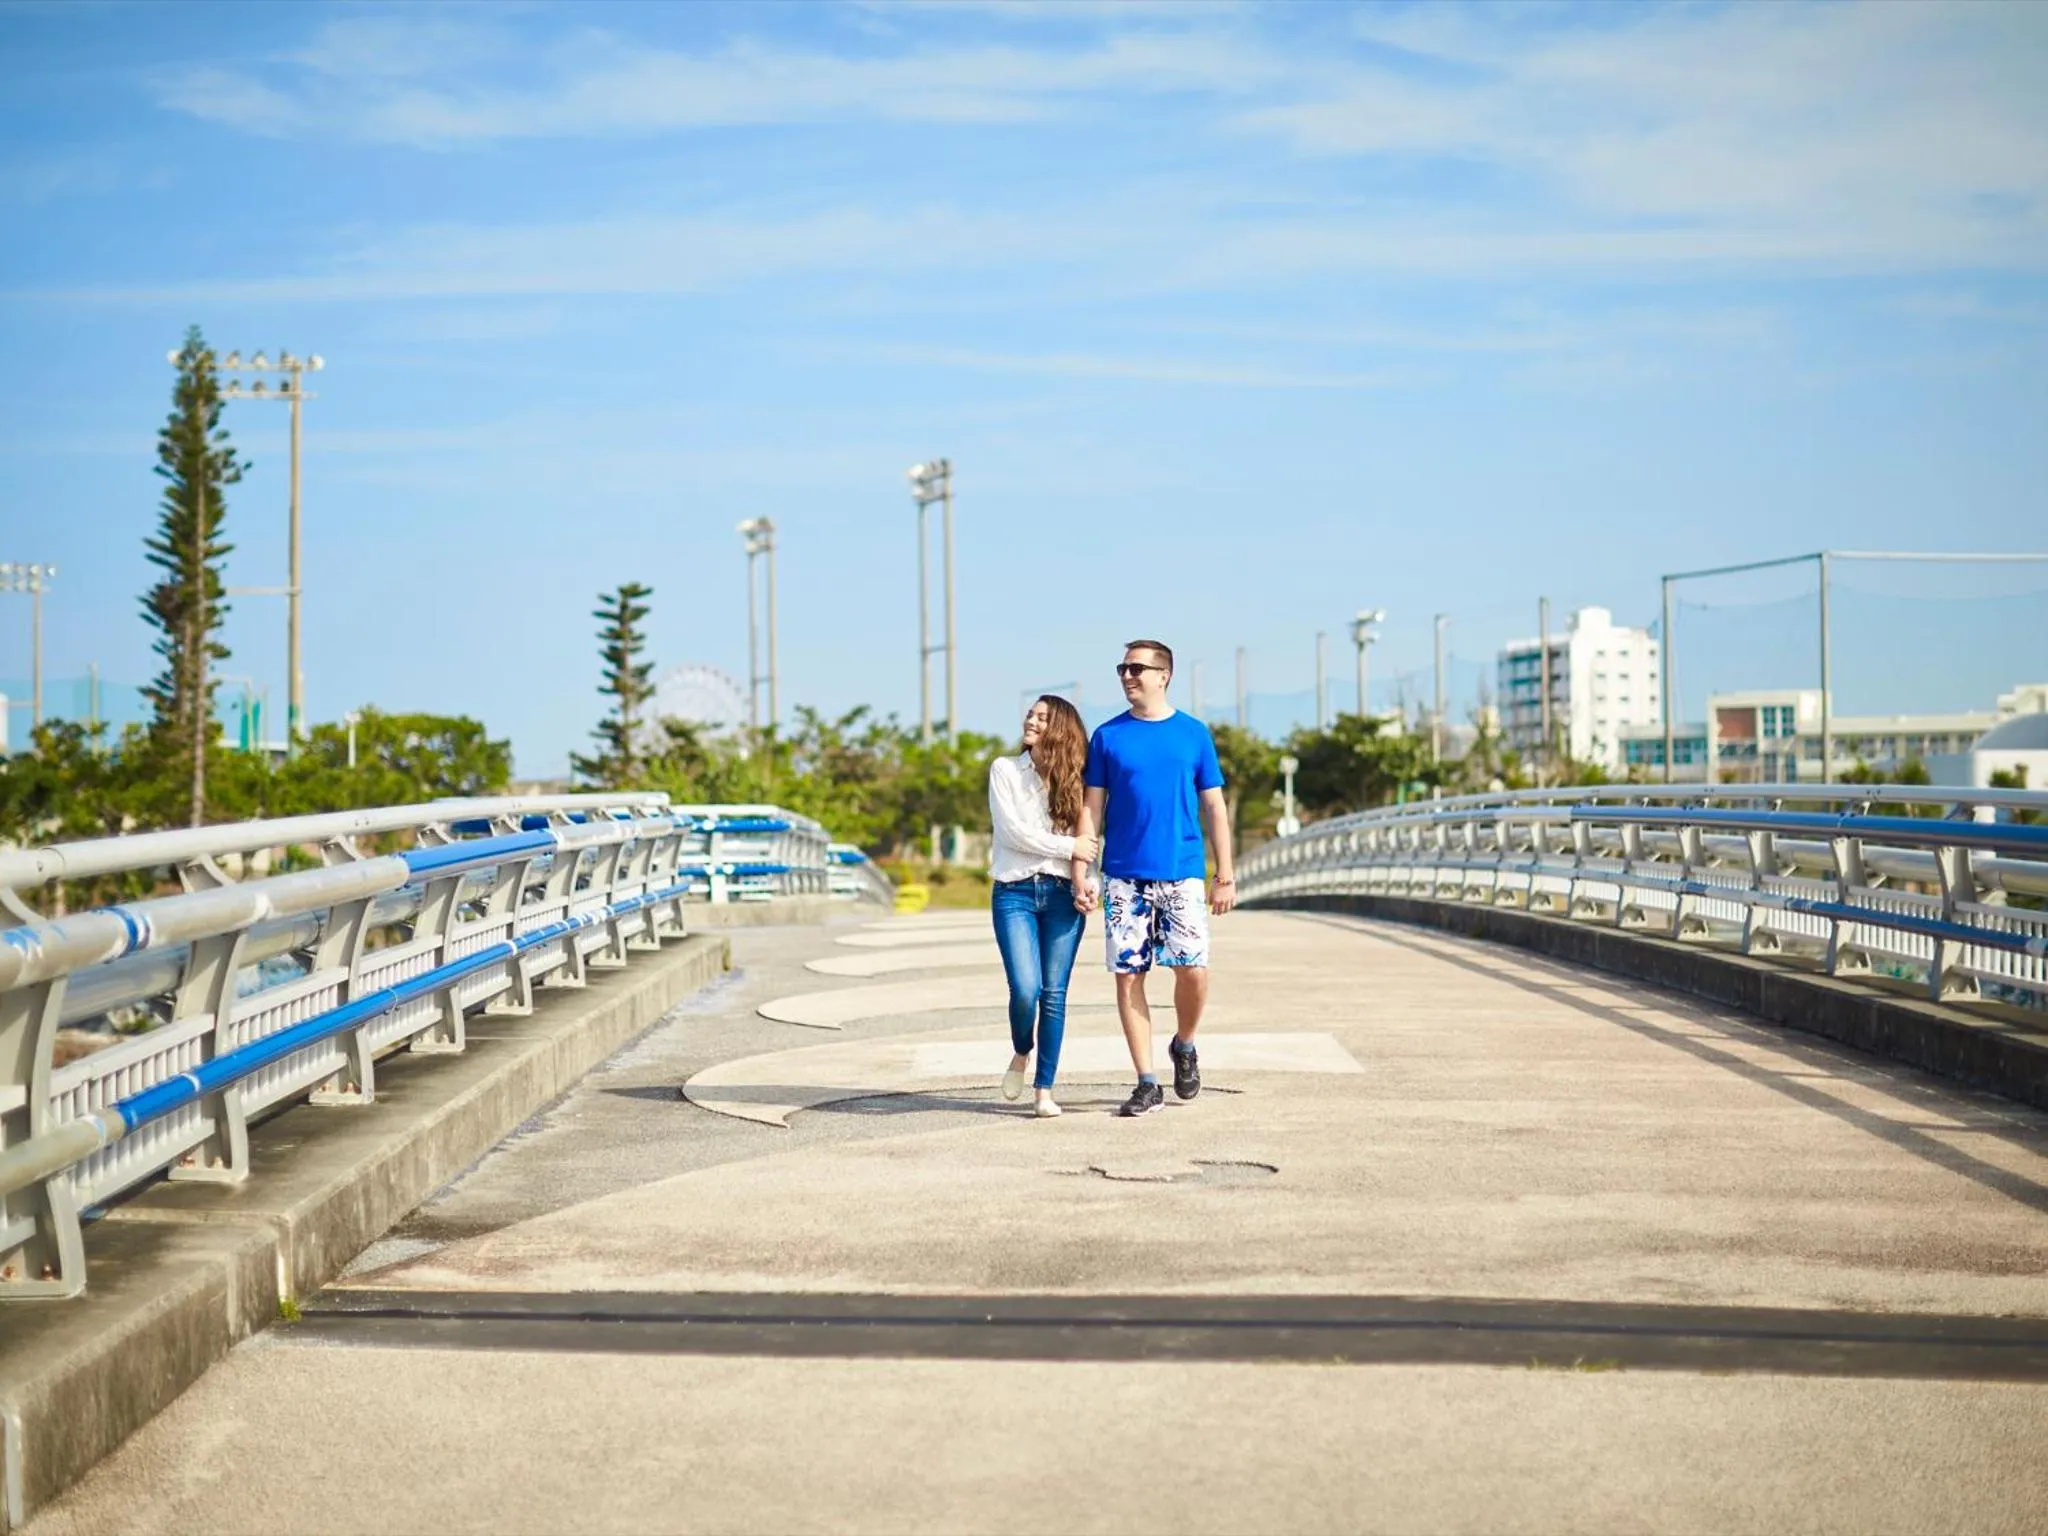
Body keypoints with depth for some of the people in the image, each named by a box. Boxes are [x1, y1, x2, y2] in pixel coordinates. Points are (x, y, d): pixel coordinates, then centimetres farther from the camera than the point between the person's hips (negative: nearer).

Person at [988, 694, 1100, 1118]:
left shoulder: (1073, 778, 11)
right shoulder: (1004, 770, 5)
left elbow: (1088, 838, 10)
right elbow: (1013, 831, -5)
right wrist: (1069, 847, -8)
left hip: (1062, 893, 2)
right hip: (1015, 892, -2)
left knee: (1054, 993, -2)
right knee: (1026, 989, -15)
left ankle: (1045, 1090, 4)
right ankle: (1021, 1054, 16)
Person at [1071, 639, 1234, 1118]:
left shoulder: (1194, 733, 5)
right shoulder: (1107, 736, 5)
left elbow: (1214, 807, 7)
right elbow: (1091, 808, 5)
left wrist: (1226, 875, 1)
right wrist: (1080, 874, -3)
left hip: (1181, 874, -1)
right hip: (1123, 876, 1)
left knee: (1193, 970, -9)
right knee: (1128, 975, -1)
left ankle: (1184, 1046, 21)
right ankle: (1146, 1083, 8)